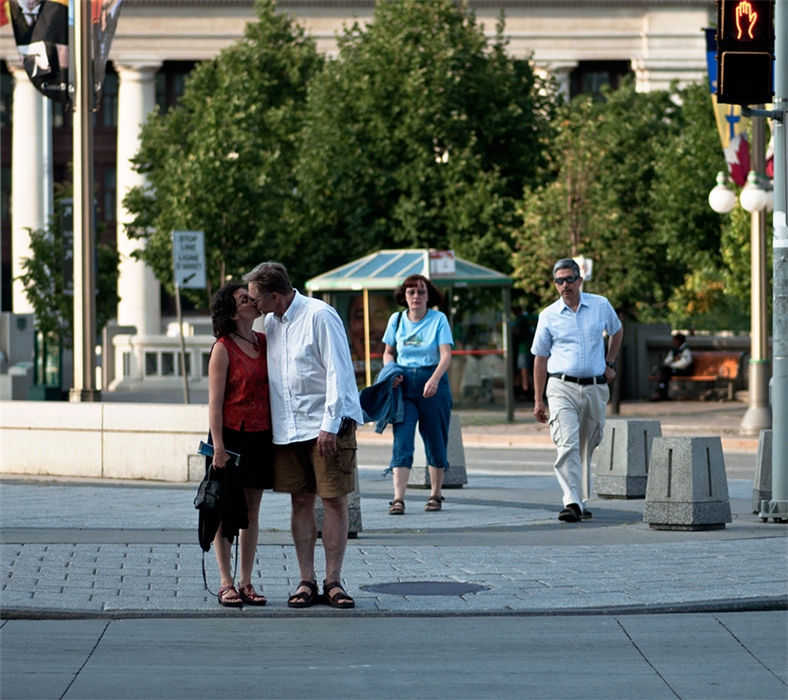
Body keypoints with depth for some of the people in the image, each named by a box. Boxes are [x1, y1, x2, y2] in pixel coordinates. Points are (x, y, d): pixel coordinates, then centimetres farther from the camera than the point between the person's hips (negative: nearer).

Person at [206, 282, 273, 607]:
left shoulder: (264, 342, 9)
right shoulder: (223, 349, -8)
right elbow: (215, 402, -10)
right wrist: (218, 446, -16)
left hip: (260, 435, 6)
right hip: (232, 434, -6)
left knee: (252, 510, 8)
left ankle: (246, 583, 12)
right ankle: (226, 584, 3)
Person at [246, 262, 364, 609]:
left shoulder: (319, 316, -10)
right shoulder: (271, 323, 11)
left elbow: (337, 372, -13)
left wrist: (330, 425, -18)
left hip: (328, 425, -6)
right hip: (287, 428, 6)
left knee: (334, 500, -4)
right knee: (300, 502, 5)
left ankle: (333, 581, 0)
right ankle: (306, 581, 7)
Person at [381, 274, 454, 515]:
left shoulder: (439, 319, -2)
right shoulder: (397, 320, 6)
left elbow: (446, 355, -12)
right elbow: (388, 353, 16)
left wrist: (434, 379, -29)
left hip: (432, 382, -1)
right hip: (404, 384, 1)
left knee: (435, 442, 6)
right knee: (401, 442, -10)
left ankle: (436, 495, 21)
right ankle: (398, 499, -15)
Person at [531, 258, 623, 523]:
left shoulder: (601, 305, 5)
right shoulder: (549, 316, 2)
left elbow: (617, 331, 26)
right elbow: (540, 358, 9)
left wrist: (610, 363, 17)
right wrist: (538, 400, 7)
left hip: (595, 388, 2)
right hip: (562, 387, -2)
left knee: (586, 449, 10)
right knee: (567, 445, -18)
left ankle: (578, 500, 24)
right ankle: (572, 503, -26)